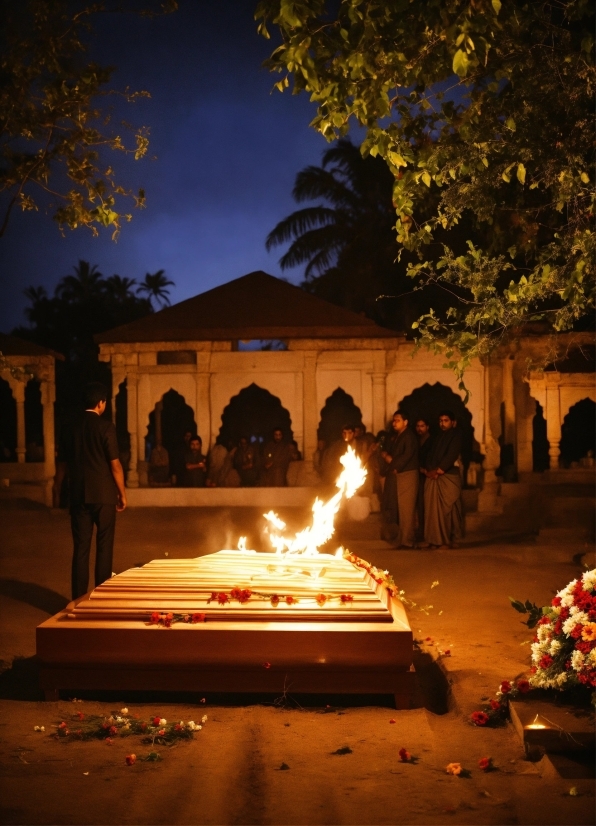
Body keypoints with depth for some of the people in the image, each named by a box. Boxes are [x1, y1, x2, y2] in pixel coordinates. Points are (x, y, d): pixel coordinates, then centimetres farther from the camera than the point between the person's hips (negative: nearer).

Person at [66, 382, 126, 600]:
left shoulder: (73, 426, 3)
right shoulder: (105, 426, -10)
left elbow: (69, 461, 10)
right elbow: (115, 464, -10)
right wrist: (122, 494, 1)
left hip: (78, 494, 4)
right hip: (103, 494, -4)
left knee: (80, 547, 7)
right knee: (104, 547, 5)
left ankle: (79, 597, 7)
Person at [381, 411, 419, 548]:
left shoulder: (409, 436, -8)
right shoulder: (399, 437, 20)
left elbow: (407, 456, -18)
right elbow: (393, 455, 18)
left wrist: (392, 461, -6)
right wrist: (387, 456, -4)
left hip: (408, 475, -9)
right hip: (400, 475, 9)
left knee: (406, 509, -10)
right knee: (403, 509, 8)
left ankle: (406, 540, -9)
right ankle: (407, 539, 11)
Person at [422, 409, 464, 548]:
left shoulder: (456, 436, 2)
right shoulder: (438, 436, 21)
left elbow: (451, 456, -9)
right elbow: (430, 455, 13)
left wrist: (438, 471, -12)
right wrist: (429, 470, -4)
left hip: (449, 476, -6)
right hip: (432, 477, 6)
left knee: (448, 509, -7)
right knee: (433, 509, 0)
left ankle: (451, 540, -3)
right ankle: (436, 540, 3)